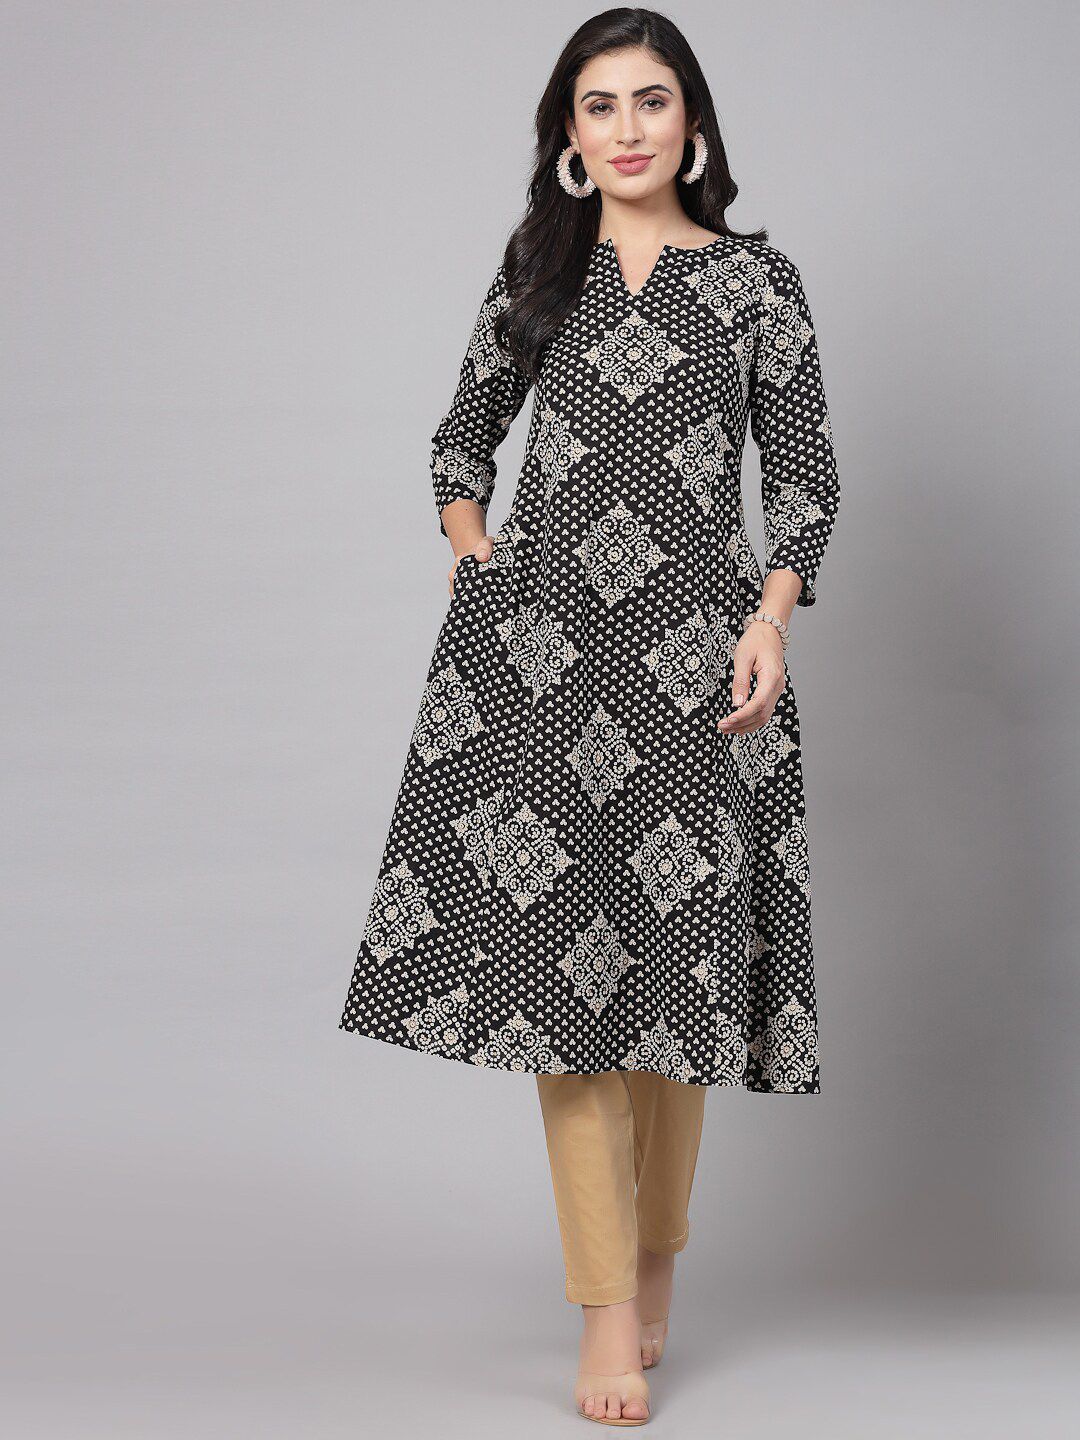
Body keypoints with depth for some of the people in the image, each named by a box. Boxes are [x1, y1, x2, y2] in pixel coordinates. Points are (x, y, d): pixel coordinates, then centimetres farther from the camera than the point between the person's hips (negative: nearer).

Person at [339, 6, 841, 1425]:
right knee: (558, 948, -4)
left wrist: (771, 619, -7)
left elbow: (806, 473, 6)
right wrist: (476, 572, 6)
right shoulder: (535, 270, 11)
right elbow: (462, 440, 20)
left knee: (670, 962, 4)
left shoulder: (757, 279, 6)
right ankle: (610, 1312, 1)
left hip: (692, 656, -1)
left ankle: (657, 1268, 23)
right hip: (541, 645, 1)